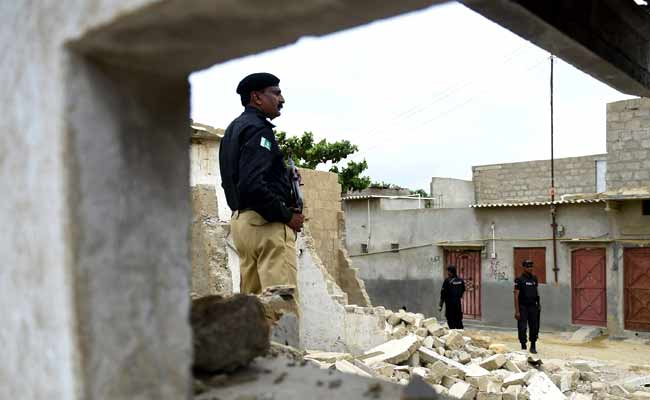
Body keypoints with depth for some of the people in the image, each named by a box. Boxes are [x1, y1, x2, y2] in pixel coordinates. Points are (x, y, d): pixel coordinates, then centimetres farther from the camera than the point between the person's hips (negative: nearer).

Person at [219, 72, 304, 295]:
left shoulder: (234, 129, 20)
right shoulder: (258, 129, -10)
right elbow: (253, 185, -23)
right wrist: (287, 216, -14)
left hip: (240, 219, 10)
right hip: (267, 223, -10)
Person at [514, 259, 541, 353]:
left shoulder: (534, 279, 9)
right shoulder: (519, 280, -7)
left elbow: (536, 292, 17)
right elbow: (516, 296, -9)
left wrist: (538, 304, 10)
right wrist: (517, 311, -14)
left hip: (533, 307, 4)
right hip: (523, 307, -4)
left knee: (534, 327, 6)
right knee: (522, 328, -2)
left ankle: (533, 346, 19)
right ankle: (523, 347, 7)